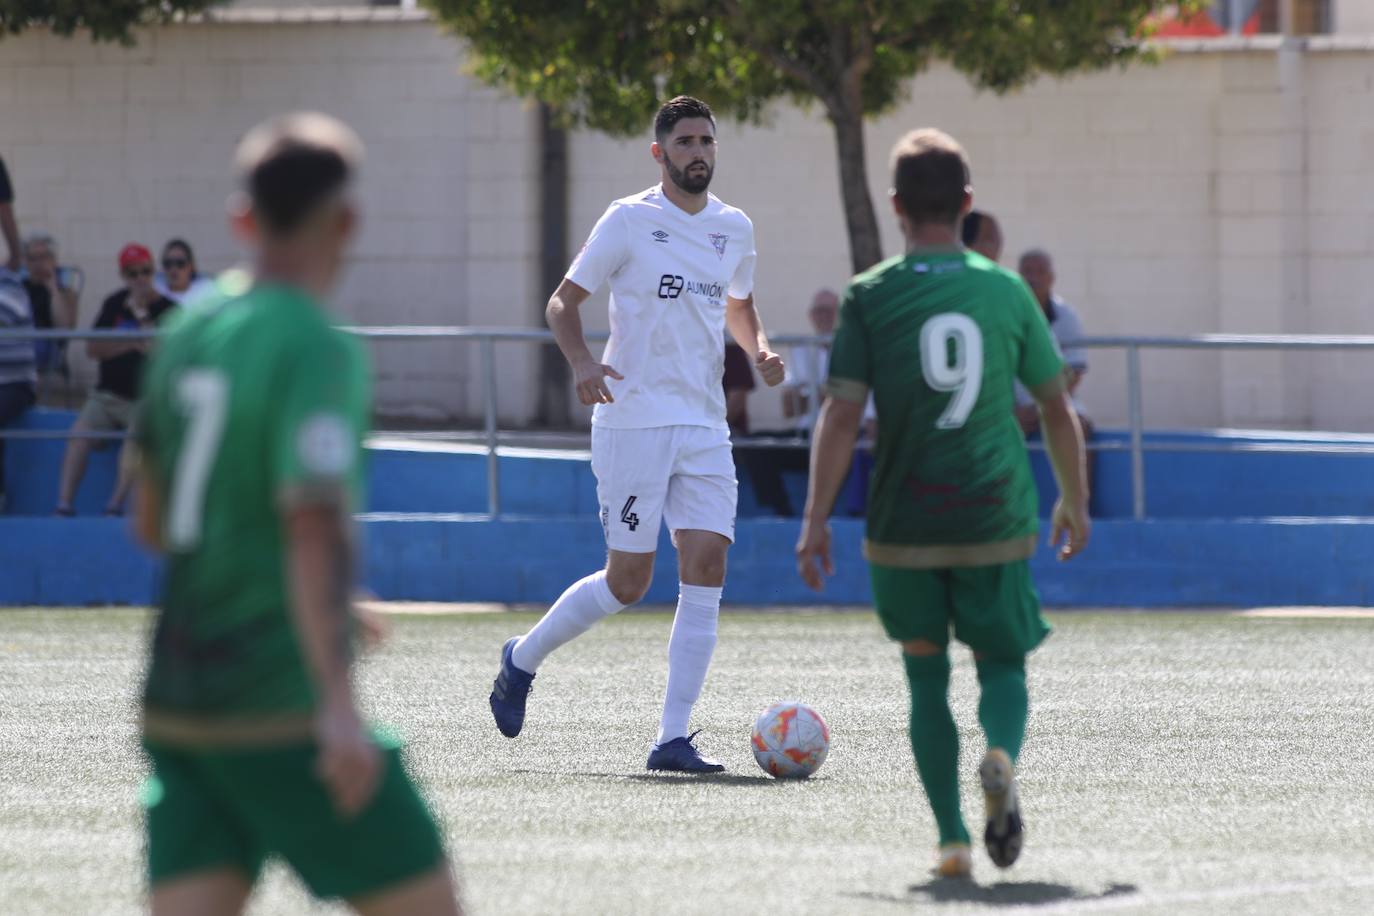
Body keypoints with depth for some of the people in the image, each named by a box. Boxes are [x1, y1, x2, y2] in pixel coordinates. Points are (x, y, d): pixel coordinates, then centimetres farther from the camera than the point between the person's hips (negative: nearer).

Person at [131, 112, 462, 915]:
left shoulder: (189, 335, 11)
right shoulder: (320, 353, -12)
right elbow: (314, 526, -23)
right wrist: (338, 704, -29)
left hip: (179, 700, 7)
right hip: (280, 711, -7)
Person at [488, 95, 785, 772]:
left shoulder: (734, 228, 11)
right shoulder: (629, 220, -4)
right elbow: (563, 302, -1)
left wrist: (760, 352, 6)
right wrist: (583, 363, -20)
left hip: (705, 426, 5)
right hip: (633, 419, -5)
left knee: (706, 570, -8)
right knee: (628, 581, -3)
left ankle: (673, 739, -6)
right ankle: (523, 658, 23)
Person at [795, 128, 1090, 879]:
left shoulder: (870, 296, -2)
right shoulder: (1007, 291, 4)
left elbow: (841, 415, -8)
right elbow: (1057, 410, 9)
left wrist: (815, 519, -4)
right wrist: (1074, 501, 22)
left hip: (903, 527, -1)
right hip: (996, 520, 1)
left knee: (926, 677, 13)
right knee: (1002, 665, 12)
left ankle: (951, 837, 3)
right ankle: (1001, 757, -22)